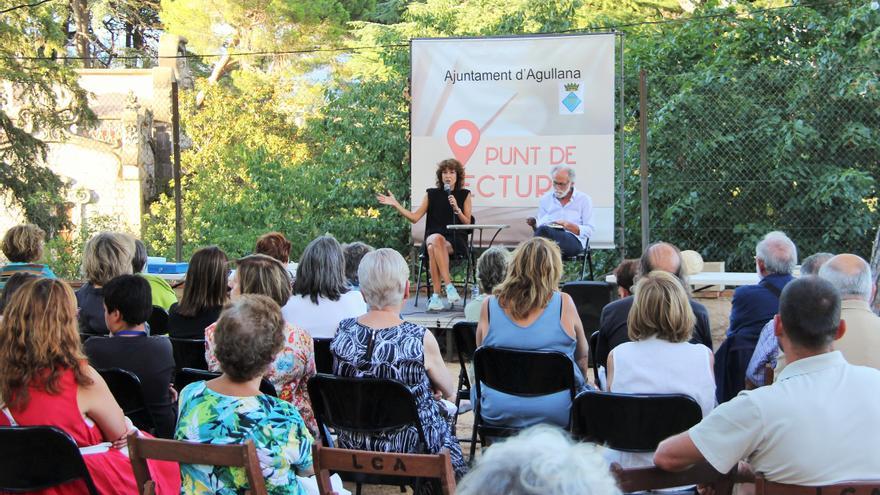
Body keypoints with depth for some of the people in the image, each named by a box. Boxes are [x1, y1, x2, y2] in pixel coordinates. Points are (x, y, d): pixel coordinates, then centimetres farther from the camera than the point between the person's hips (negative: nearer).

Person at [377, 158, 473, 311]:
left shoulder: (465, 195, 11)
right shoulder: (432, 194, 13)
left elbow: (467, 223, 7)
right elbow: (414, 217, 9)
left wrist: (457, 209, -10)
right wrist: (395, 204, 2)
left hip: (456, 240, -1)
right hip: (433, 237, 1)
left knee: (433, 248, -36)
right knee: (436, 239, -39)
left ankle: (435, 296, -38)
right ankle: (449, 286, -42)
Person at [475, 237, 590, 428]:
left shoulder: (489, 305, -4)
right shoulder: (564, 303, -8)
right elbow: (582, 356, 7)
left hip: (497, 415, 2)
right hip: (558, 414, -2)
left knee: (477, 387, 31)